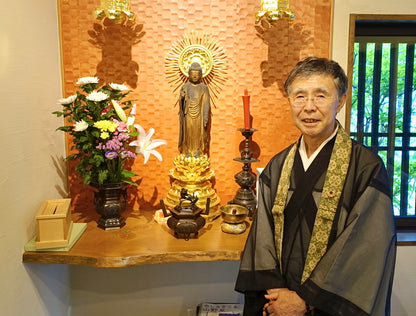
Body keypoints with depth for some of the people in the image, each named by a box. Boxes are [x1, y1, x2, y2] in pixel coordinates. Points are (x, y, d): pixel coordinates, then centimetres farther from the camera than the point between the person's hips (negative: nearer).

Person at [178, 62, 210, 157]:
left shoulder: (204, 88, -2)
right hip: (188, 115, 1)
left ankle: (198, 150, 18)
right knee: (188, 133, 6)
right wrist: (182, 98, -24)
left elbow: (206, 104, -4)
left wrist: (205, 119, -9)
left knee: (198, 133, 6)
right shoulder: (185, 87, 1)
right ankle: (188, 150, 18)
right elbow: (181, 102, 0)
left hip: (199, 115, -1)